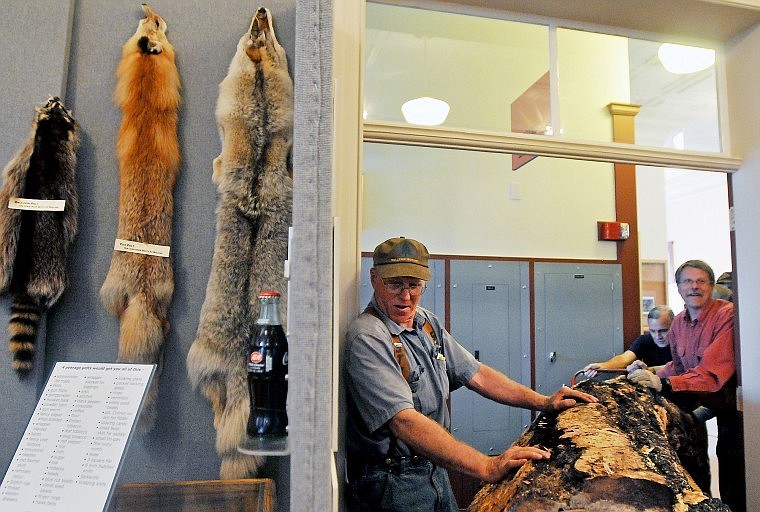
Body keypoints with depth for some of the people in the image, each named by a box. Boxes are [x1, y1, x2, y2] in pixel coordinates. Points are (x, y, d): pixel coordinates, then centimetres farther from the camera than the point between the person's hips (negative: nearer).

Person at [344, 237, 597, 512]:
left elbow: (474, 373, 7)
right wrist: (487, 466, -37)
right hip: (392, 483, -7)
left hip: (434, 468, 7)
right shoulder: (368, 339, -23)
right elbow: (404, 421, -32)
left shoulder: (428, 323, 4)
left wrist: (543, 402, -1)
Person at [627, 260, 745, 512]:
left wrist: (664, 384, -42)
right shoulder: (678, 323, 1)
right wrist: (652, 375, -10)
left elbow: (714, 371, -35)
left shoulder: (727, 314, -25)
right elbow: (679, 366, 9)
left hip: (736, 403, -7)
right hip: (714, 402, 7)